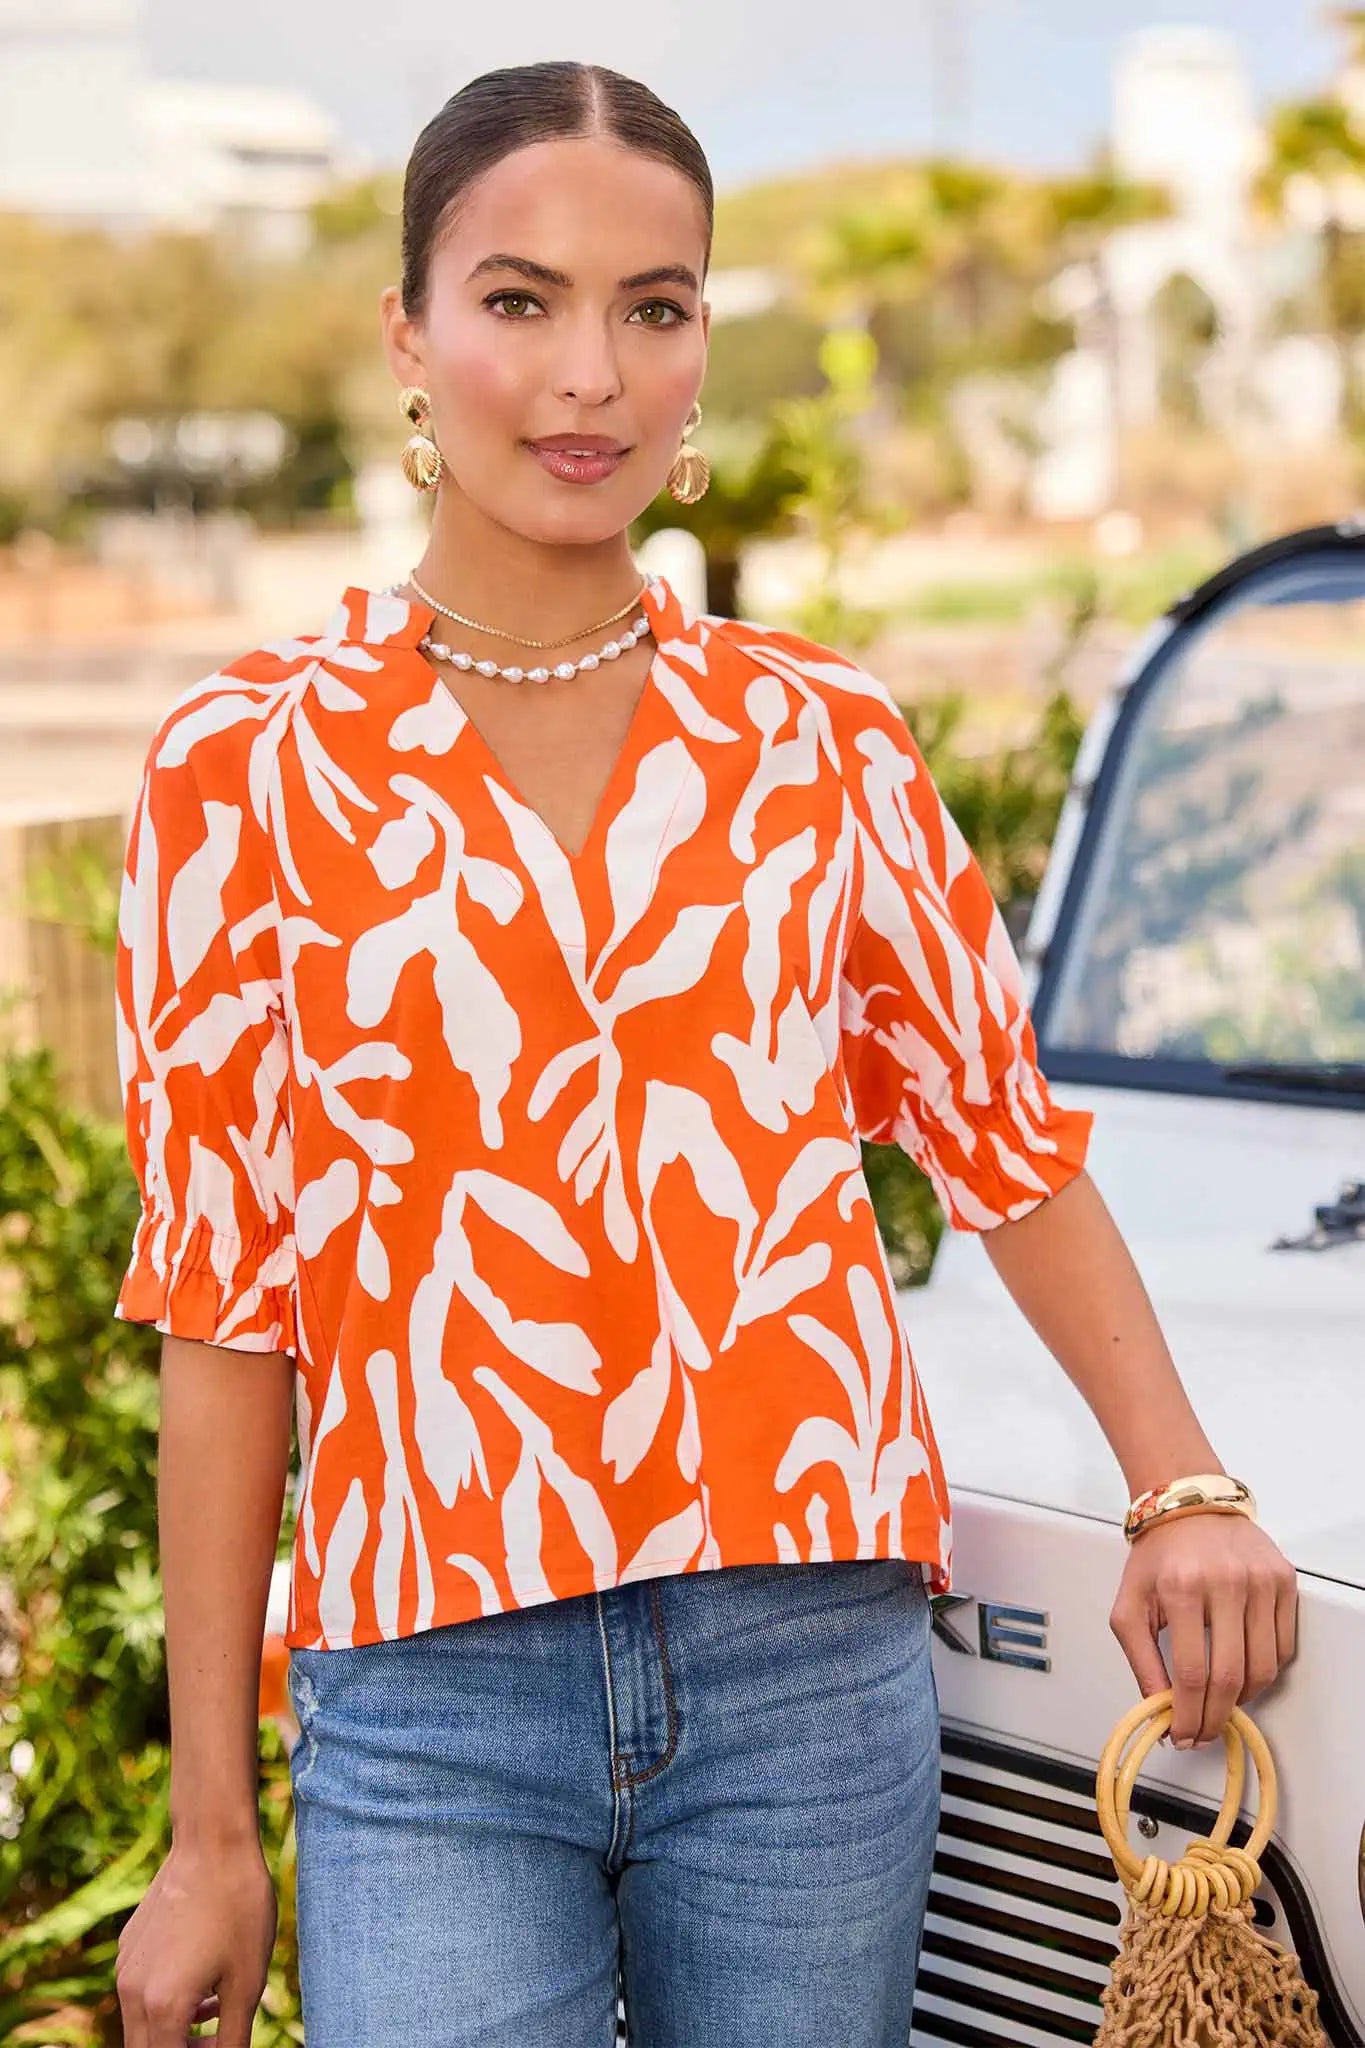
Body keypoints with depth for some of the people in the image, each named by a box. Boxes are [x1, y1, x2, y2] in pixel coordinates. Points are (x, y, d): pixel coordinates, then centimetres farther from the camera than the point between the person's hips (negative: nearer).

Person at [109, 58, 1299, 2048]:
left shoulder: (824, 739, 5)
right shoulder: (248, 765, -1)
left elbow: (1010, 1145, 13)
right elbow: (225, 1303, 0)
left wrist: (1182, 1493, -1)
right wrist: (211, 1839, 0)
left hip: (814, 1663, 2)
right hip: (429, 1708, -2)